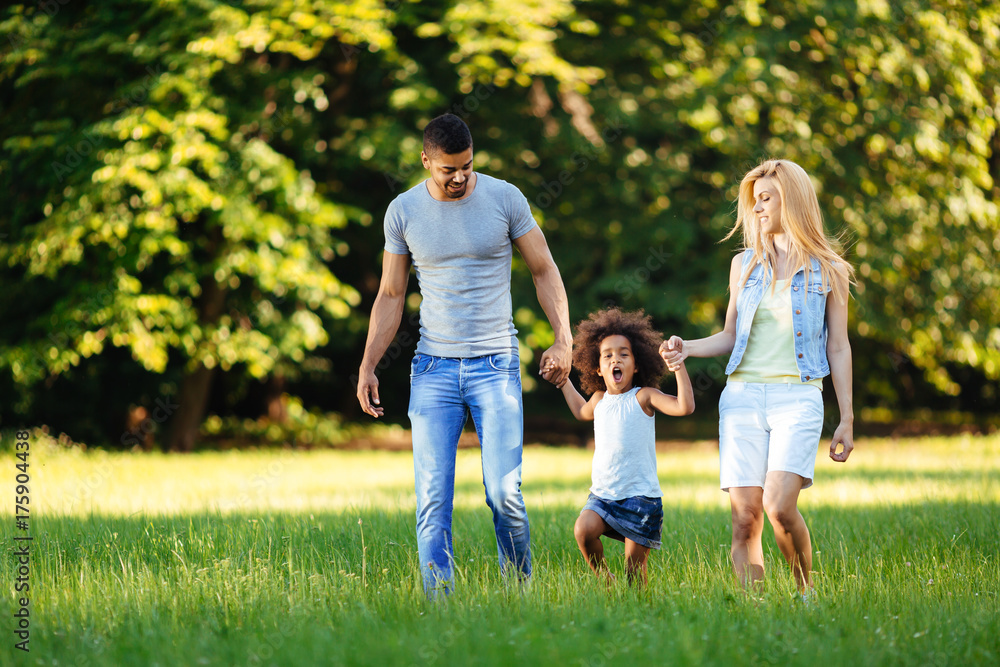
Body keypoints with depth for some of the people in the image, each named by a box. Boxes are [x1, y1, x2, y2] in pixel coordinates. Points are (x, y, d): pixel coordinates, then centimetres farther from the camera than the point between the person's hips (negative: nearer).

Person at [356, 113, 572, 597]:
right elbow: (390, 296, 11)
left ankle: (521, 586, 11)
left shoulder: (504, 199, 0)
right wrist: (367, 366, 4)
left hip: (496, 365, -1)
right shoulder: (403, 212, 3)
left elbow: (543, 271, 7)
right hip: (434, 368, 2)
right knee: (432, 498, -6)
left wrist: (563, 339, -4)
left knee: (504, 493, -9)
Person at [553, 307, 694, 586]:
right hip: (603, 493, 4)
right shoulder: (599, 399, 11)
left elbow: (684, 406, -21)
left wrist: (679, 365, -25)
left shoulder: (643, 397, -5)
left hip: (640, 495, -4)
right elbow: (582, 412, 37)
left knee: (634, 565, -4)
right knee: (583, 530, -23)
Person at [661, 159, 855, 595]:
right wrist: (688, 349, 0)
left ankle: (806, 590, 3)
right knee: (744, 518, -6)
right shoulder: (744, 264, 13)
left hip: (798, 397, -3)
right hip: (743, 396, 3)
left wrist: (846, 419, 5)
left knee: (779, 506, -20)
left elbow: (838, 349, 7)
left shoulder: (827, 271, 6)